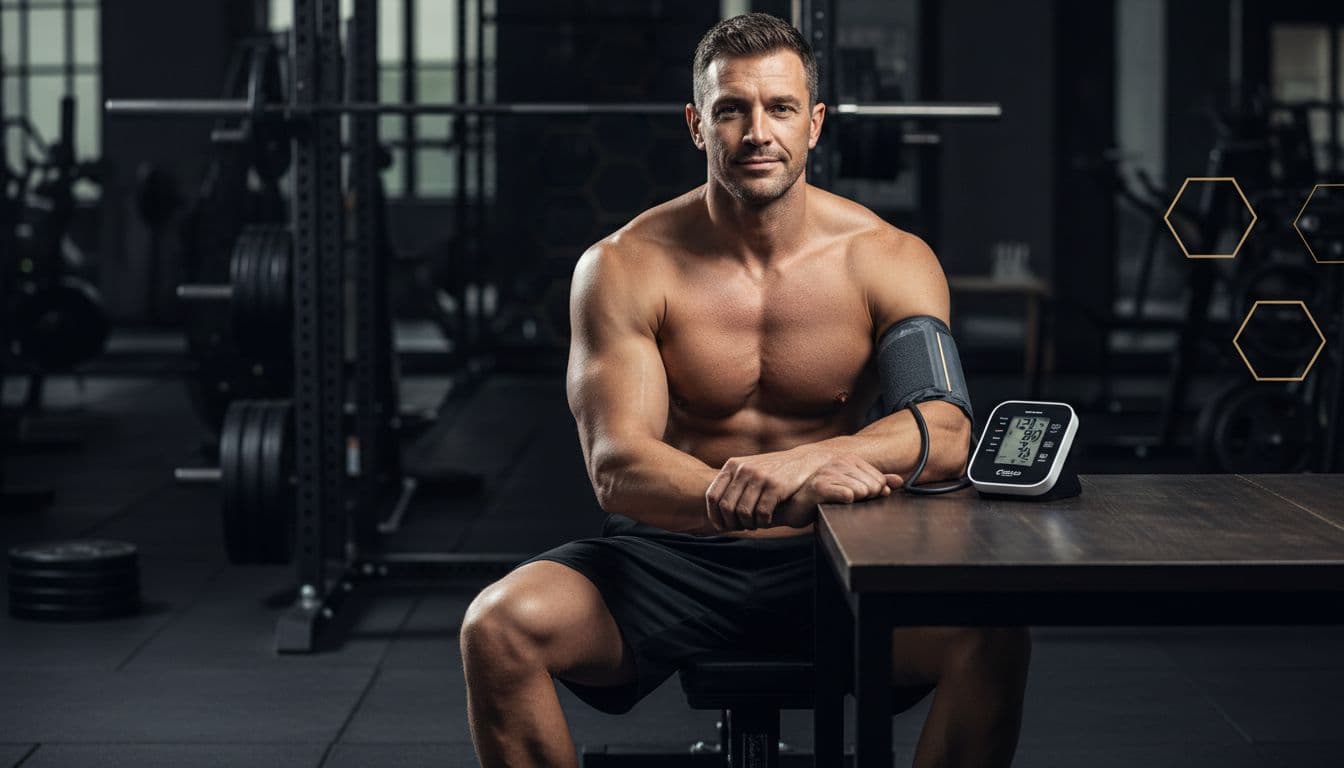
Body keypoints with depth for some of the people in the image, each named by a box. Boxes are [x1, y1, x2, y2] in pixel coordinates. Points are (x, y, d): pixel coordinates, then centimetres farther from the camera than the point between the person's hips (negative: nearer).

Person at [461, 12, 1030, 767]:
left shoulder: (888, 259, -4)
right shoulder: (626, 267, -8)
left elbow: (946, 435, -19)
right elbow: (615, 466, -19)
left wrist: (799, 462, -40)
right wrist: (786, 495, -38)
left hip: (827, 563, 0)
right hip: (669, 557, 0)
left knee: (993, 634, -27)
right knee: (498, 627, -27)